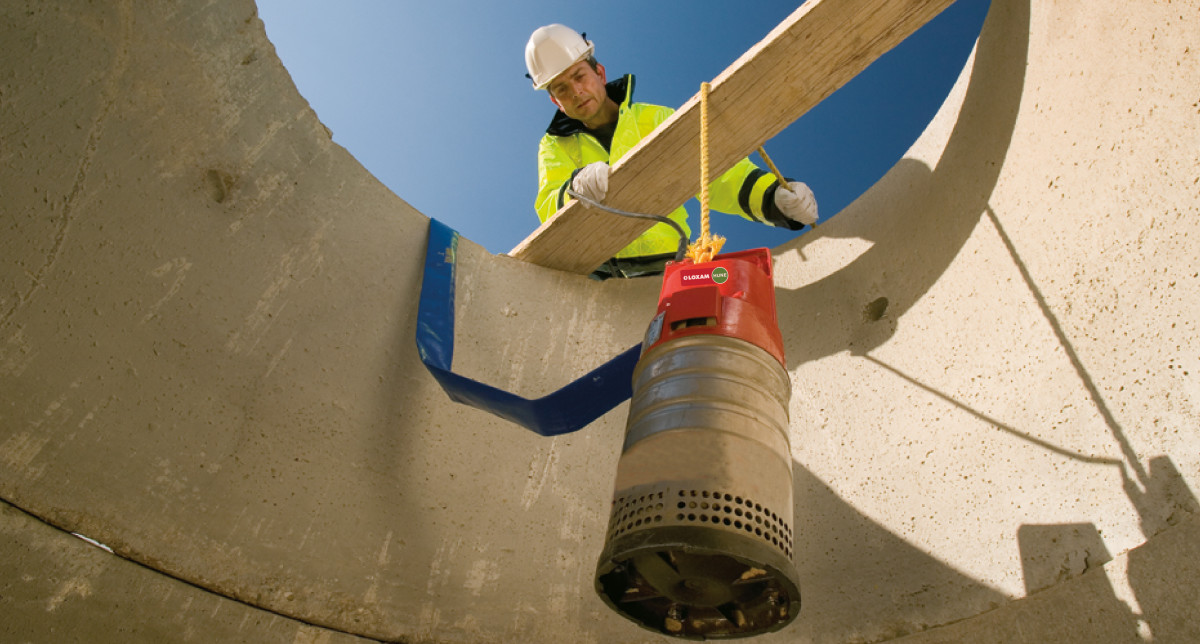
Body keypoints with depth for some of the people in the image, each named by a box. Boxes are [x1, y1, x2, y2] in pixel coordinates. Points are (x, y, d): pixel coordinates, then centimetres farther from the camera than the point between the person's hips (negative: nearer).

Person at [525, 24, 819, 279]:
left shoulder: (657, 120, 15)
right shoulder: (555, 147, 17)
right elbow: (549, 211, -1)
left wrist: (775, 196, -17)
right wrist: (576, 185, -26)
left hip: (661, 264, 0)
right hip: (595, 271, 1)